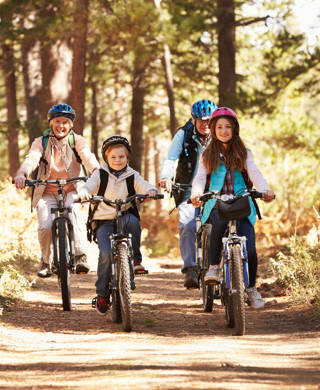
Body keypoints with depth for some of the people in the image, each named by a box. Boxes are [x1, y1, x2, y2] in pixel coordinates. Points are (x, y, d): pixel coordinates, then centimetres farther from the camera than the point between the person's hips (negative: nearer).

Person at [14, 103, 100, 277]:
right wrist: (22, 174, -39)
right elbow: (32, 158, -17)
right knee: (45, 226, -21)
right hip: (47, 193, 1)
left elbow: (87, 156, -18)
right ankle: (46, 261, 6)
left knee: (73, 210, -34)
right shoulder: (41, 142, 2)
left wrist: (97, 171, -40)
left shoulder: (77, 141, 2)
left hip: (72, 191, -1)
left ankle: (80, 256, -32)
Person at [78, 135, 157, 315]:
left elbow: (145, 187, -4)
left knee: (132, 220, -36)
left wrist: (151, 191, -28)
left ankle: (135, 259, -16)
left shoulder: (132, 176, 7)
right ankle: (102, 294, -8)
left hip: (125, 217, 1)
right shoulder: (100, 175, 4)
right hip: (104, 221, -1)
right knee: (106, 254, -21)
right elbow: (88, 187, -7)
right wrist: (84, 193, -31)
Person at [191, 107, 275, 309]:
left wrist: (265, 190, -27)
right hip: (216, 203, 0)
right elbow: (200, 177, -2)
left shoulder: (243, 153, 11)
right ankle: (213, 266, -19)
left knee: (249, 249, -16)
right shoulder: (208, 155, 12)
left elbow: (254, 173, -5)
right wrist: (196, 194, -26)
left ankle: (252, 288, 10)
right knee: (220, 222, -38)